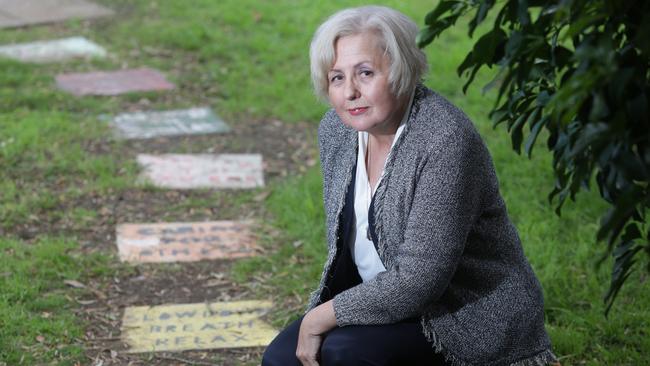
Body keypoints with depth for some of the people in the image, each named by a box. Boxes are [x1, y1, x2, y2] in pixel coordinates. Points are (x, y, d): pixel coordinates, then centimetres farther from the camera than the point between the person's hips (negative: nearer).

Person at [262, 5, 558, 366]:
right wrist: (317, 315, 0)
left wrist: (320, 318, -20)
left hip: (473, 314, -8)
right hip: (389, 298, 8)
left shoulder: (446, 141, -26)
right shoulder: (337, 129, -2)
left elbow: (420, 278, -28)